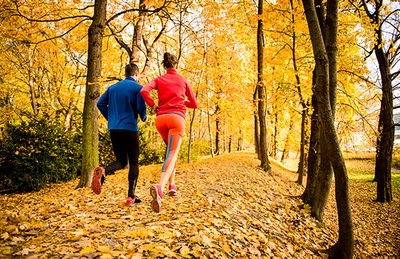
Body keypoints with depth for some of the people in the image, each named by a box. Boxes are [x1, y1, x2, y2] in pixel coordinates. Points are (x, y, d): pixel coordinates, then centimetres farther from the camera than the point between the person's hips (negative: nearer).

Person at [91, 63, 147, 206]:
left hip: (113, 129, 5)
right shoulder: (137, 87, -2)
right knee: (133, 162, 6)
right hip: (130, 128, -5)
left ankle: (103, 172, -19)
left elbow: (100, 103, 8)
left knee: (121, 160, 14)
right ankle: (131, 197, 4)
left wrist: (110, 118, 18)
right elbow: (141, 107, -13)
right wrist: (144, 118, 9)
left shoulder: (113, 87, 14)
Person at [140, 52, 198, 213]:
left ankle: (172, 183, 19)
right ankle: (159, 187, -39)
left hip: (160, 118, 3)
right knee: (172, 154, -14)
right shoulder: (183, 80, 16)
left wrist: (153, 105, 6)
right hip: (177, 117, -2)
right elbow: (194, 104, 21)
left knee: (171, 149, 26)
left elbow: (144, 91, -7)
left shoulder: (159, 80, 15)